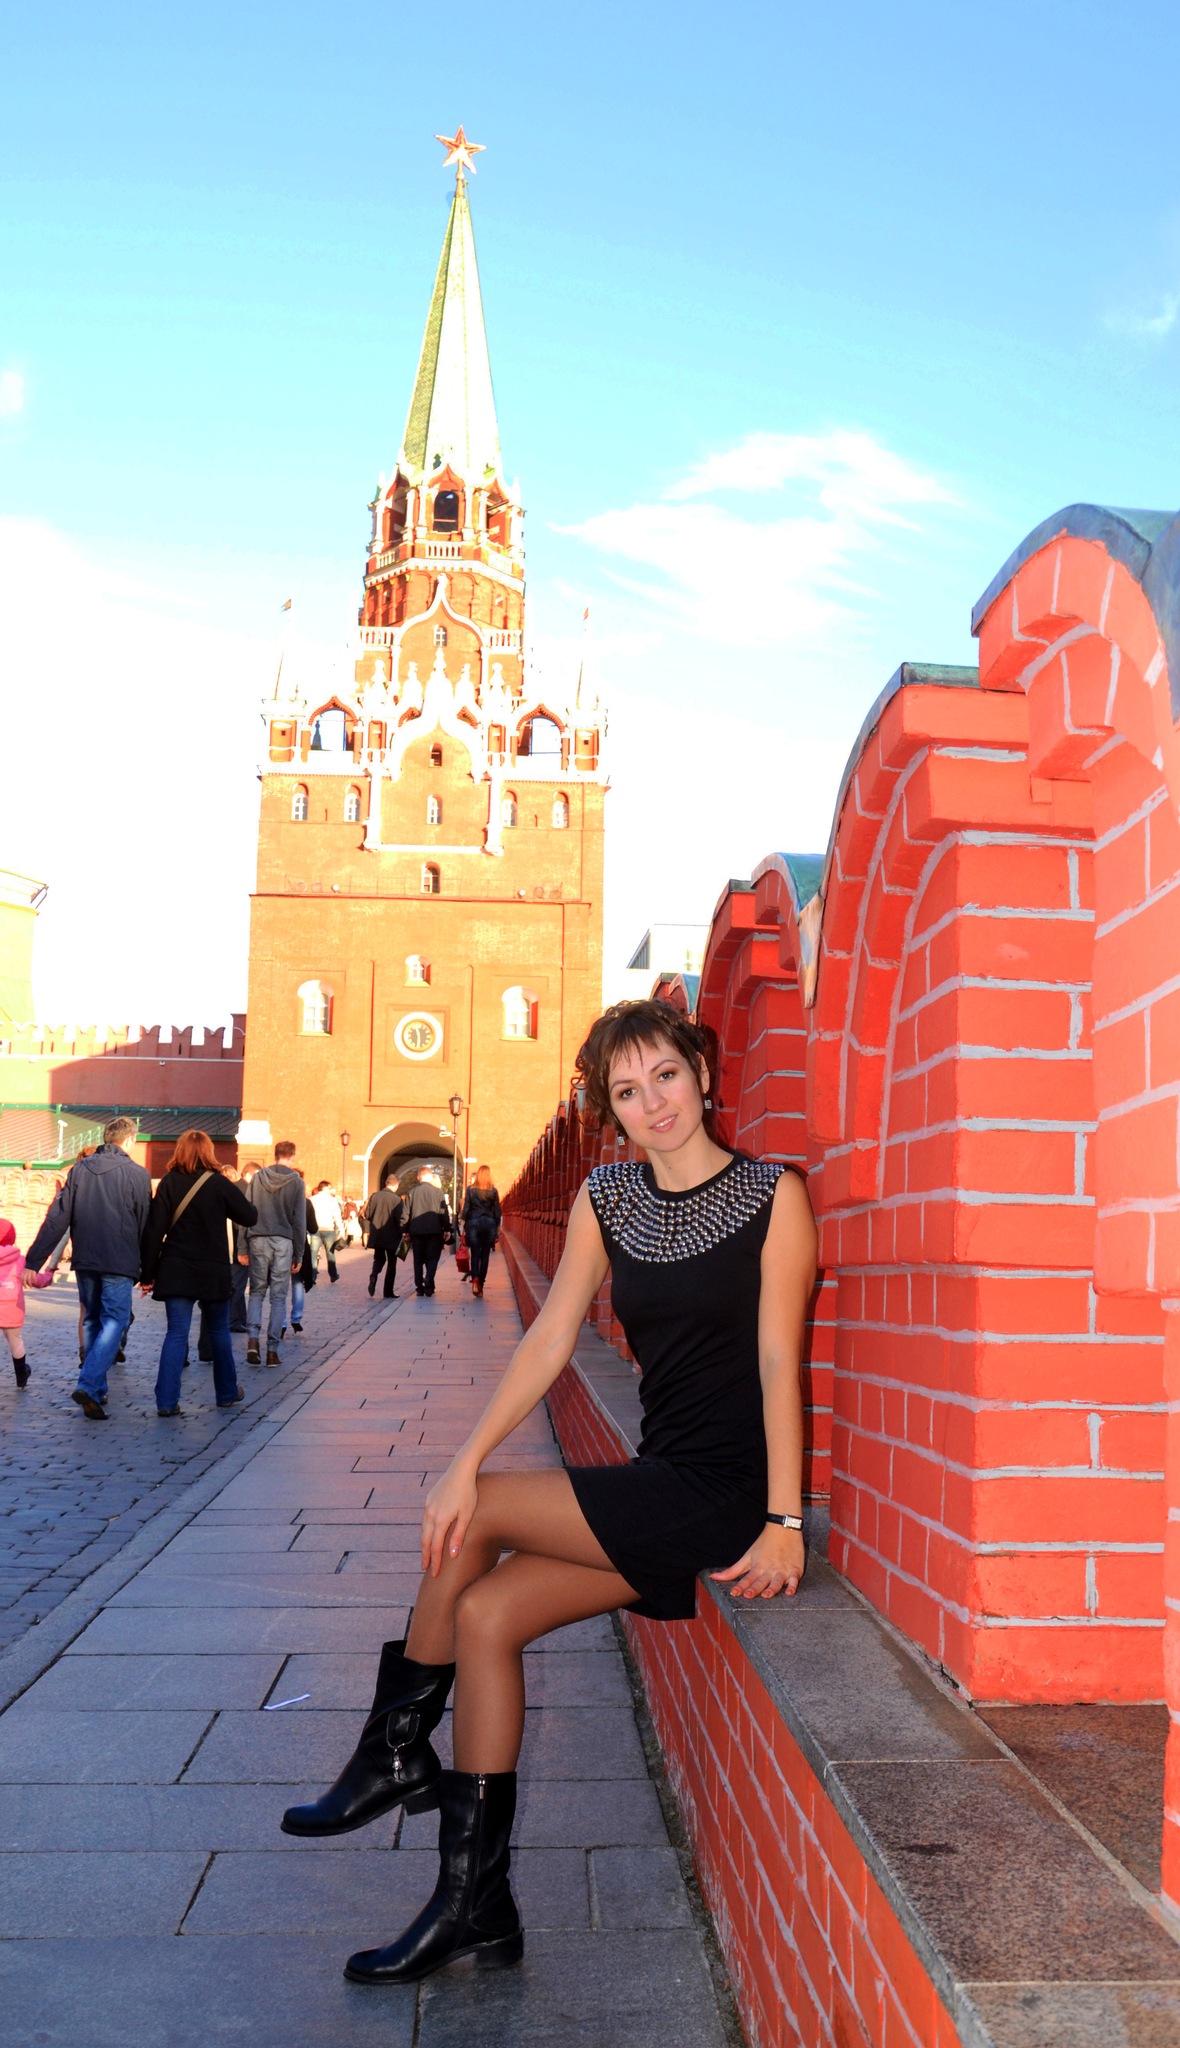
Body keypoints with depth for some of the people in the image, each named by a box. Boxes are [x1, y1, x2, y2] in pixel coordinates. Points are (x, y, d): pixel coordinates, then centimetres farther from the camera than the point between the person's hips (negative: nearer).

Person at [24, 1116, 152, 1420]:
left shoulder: (79, 1169, 4)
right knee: (114, 1323, -1)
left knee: (93, 1321, 17)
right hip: (118, 1262, -4)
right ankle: (88, 1386, -17)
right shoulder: (137, 1174, -6)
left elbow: (57, 1219, 0)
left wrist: (33, 1261, 1)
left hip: (84, 1261, 5)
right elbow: (145, 1226, -2)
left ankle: (97, 1391, 21)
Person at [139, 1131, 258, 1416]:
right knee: (219, 1332, 15)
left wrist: (147, 1274, 1)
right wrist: (233, 1191, 19)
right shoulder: (220, 1184, -6)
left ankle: (166, 1400, -7)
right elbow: (250, 1217, 1)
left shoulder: (169, 1183, -2)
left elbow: (154, 1230, -4)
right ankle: (227, 1392, 26)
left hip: (175, 1271, 1)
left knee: (176, 1334, 2)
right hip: (213, 1272, -1)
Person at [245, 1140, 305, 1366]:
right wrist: (298, 1254, 7)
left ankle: (253, 1338, -6)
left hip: (258, 1240, 1)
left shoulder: (258, 1177, 4)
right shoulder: (295, 1182, -1)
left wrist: (243, 1247, 6)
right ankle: (272, 1350, 5)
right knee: (278, 1296, 4)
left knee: (257, 1291, 13)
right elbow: (300, 1221, 1)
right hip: (283, 1242, -1)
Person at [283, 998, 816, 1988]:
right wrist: (465, 1459, -8)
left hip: (728, 1497, -6)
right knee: (484, 1614, -5)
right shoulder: (607, 1198, 6)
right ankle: (475, 1904, 9)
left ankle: (393, 1750, 12)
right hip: (660, 1490, 6)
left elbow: (778, 1359, -13)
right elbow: (551, 1339, 2)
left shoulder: (773, 1194, -9)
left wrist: (785, 1522, -15)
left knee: (476, 1519, -12)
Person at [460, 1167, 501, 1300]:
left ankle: (475, 1279, -21)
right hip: (489, 1223, 1)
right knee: (485, 1255, 6)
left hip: (473, 1223, -1)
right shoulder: (493, 1191, 2)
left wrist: (463, 1226, 4)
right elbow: (497, 1211, 3)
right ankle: (480, 1286, 7)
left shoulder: (471, 1189, 1)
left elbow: (466, 1209, -1)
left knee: (475, 1254, 3)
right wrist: (498, 1228, 10)